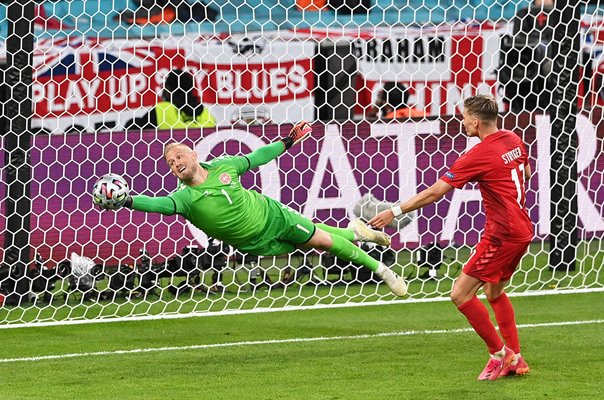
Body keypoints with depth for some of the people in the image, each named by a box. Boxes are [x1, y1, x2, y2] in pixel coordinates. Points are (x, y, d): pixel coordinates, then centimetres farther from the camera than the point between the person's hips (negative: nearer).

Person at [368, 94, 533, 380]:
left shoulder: (479, 155, -18)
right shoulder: (513, 140, 6)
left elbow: (434, 193, -17)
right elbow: (526, 173, 27)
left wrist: (395, 212, -12)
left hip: (502, 235, -9)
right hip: (522, 230, 9)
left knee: (461, 294, -6)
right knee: (494, 292, 24)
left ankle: (499, 354, 0)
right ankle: (515, 360, 24)